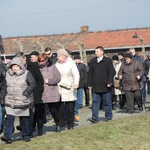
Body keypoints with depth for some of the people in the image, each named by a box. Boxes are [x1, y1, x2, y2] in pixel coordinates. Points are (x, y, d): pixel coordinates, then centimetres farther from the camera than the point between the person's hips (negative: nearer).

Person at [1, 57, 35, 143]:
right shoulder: (8, 74, 7)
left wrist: (25, 94, -15)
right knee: (9, 119, -7)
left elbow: (32, 84, -9)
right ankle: (7, 137, -11)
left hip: (23, 101, -2)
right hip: (10, 102, 3)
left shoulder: (26, 74, -5)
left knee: (25, 119, 8)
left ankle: (26, 136, 22)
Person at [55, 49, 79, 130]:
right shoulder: (57, 64, 13)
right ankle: (61, 124, 7)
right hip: (59, 89, 3)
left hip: (68, 89, -3)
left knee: (70, 108, 1)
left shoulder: (71, 63, 0)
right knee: (59, 108, -2)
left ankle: (70, 124, 12)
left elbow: (76, 74, -5)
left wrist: (76, 83, -20)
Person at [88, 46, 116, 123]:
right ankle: (94, 118, -2)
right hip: (95, 87, 3)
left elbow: (112, 72, -4)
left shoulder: (108, 61, -1)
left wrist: (109, 82, -14)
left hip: (105, 86, -3)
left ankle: (108, 117, 19)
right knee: (95, 102, -2)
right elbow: (90, 73, 13)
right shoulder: (92, 61, 11)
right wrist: (89, 84, 8)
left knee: (107, 102, 6)